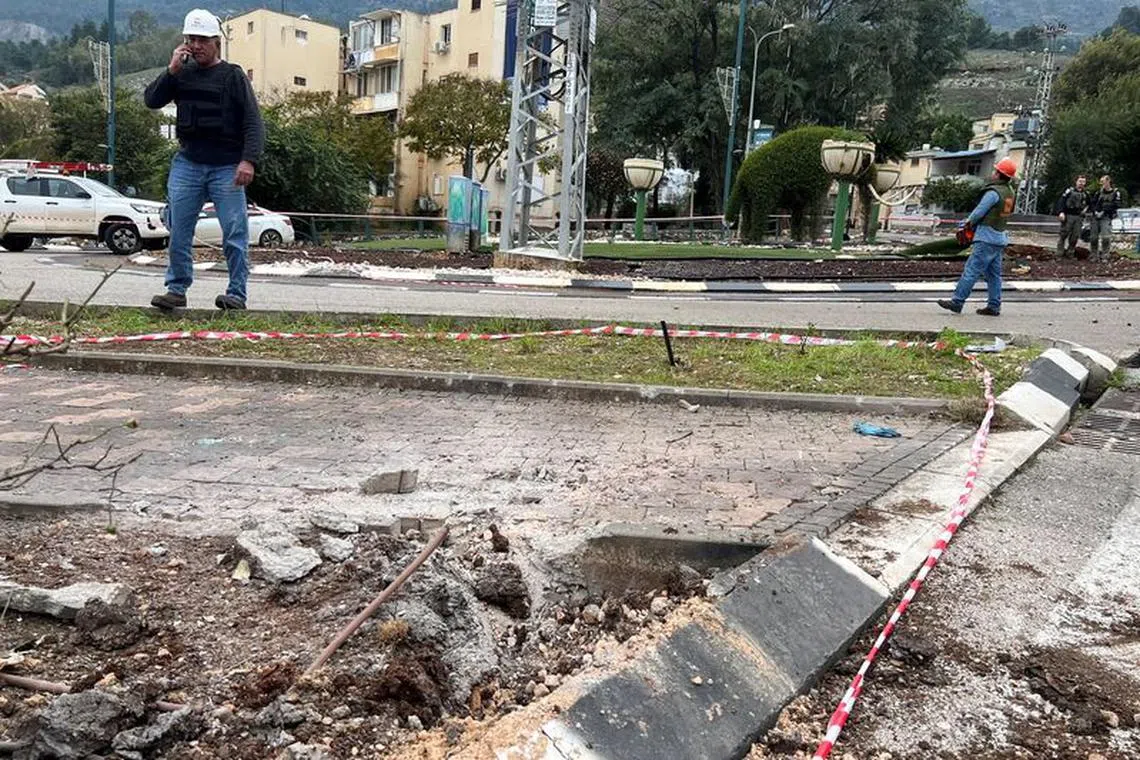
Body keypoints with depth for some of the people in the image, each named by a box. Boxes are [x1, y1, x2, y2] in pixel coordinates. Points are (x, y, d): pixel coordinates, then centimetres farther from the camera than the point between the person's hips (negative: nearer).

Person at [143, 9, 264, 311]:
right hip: (187, 165, 4)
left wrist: (249, 160, -18)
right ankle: (177, 289, 14)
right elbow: (151, 100, 6)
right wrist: (171, 70, -6)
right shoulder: (182, 74, 12)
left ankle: (236, 294, 0)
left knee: (235, 234, -6)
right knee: (179, 232, 4)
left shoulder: (233, 76, 1)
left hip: (226, 168, -3)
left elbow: (253, 123, -5)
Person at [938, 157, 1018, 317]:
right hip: (1000, 238, 9)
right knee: (994, 273, 11)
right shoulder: (1010, 192, 11)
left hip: (987, 238, -9)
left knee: (971, 270, -7)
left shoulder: (994, 192, -16)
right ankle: (994, 306, 13)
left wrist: (968, 223, 8)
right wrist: (972, 220, 10)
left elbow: (980, 211, -11)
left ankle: (957, 302, -6)